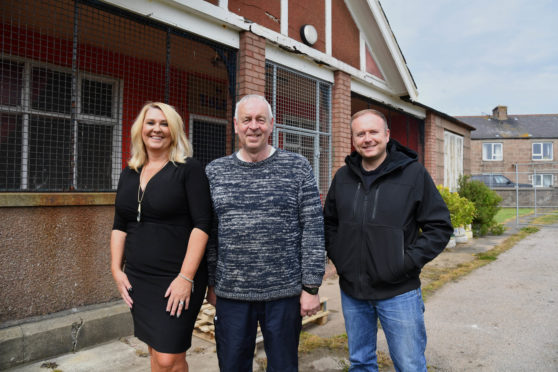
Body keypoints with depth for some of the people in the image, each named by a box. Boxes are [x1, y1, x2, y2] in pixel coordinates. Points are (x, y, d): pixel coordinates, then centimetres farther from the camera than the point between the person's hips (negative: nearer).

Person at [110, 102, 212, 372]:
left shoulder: (188, 169, -7)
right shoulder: (129, 174, 11)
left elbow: (202, 224, -14)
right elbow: (119, 226, 15)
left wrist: (186, 277, -18)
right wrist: (116, 269, 6)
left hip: (177, 279, -5)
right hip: (137, 279, 6)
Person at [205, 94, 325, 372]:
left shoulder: (298, 168, -3)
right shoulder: (214, 171, 4)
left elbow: (313, 230, -5)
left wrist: (311, 287, -7)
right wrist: (211, 283, 7)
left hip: (285, 292, -1)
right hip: (230, 294, 2)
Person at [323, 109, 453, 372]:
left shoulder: (413, 172, -6)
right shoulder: (343, 176, 5)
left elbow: (440, 226, -5)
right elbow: (329, 222, 17)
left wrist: (407, 262, -12)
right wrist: (337, 257, 4)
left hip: (398, 292, -3)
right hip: (351, 291, 4)